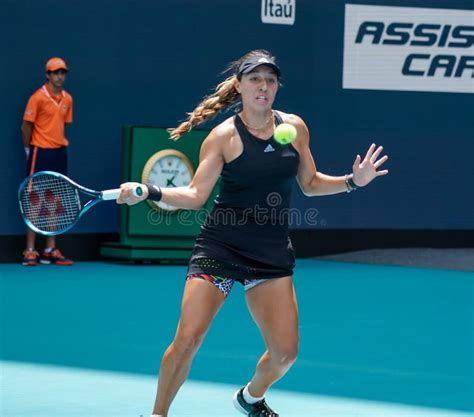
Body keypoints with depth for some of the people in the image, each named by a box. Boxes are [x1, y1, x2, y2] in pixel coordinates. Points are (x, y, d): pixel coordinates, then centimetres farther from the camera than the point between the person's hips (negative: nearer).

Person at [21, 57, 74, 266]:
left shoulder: (67, 99, 9)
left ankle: (50, 250, 13)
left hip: (59, 154, 6)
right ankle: (30, 251, -1)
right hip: (40, 154, -6)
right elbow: (26, 126, -7)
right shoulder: (38, 97, -9)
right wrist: (29, 150, -4)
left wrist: (61, 144, 9)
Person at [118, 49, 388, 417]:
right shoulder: (224, 136, -6)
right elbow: (196, 195, -8)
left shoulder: (295, 127, 4)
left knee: (285, 352, 0)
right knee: (187, 339, -13)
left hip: (272, 254, 3)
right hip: (219, 248, -3)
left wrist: (352, 181, 3)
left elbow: (310, 183, 16)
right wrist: (149, 192, -22)